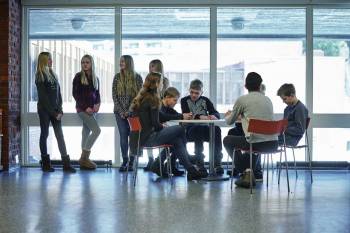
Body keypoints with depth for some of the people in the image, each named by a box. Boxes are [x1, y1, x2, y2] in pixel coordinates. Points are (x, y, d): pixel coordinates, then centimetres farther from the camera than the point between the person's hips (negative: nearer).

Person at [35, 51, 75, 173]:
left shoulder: (53, 74, 14)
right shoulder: (40, 76, -5)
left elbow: (58, 93, 12)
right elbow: (43, 96, -11)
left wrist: (59, 110, 0)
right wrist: (53, 112, -12)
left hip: (55, 111, 6)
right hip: (44, 110, -6)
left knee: (60, 135, 0)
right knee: (44, 134, 2)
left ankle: (66, 164, -4)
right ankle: (45, 163, 8)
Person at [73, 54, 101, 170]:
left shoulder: (95, 78, 13)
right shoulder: (78, 76, -2)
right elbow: (75, 94, -5)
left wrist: (97, 104, -5)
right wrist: (85, 107, -13)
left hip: (92, 109, 5)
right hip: (82, 108, -5)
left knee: (87, 132, 7)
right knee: (96, 130, -15)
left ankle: (84, 159, 11)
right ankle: (84, 157, -8)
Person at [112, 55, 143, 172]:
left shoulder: (137, 77, 0)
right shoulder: (117, 77, 5)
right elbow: (114, 95, 3)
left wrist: (130, 111, -10)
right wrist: (121, 111, -6)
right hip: (120, 111, 1)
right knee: (123, 135, 0)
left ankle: (132, 161, 6)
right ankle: (124, 161, 7)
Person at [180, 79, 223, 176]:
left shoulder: (205, 100, 15)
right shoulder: (184, 100, 7)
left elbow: (217, 113, 5)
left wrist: (213, 116, -21)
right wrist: (200, 116, -28)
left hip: (204, 129, 3)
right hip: (190, 129, -2)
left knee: (216, 129, -29)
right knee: (198, 129, -36)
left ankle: (217, 163, -26)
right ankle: (200, 164, -31)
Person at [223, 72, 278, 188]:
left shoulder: (242, 99, 0)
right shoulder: (268, 100, 15)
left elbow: (229, 122, 13)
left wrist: (227, 115, 37)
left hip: (257, 143, -5)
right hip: (273, 143, 6)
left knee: (227, 140, 19)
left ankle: (247, 171, 15)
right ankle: (251, 173, 31)